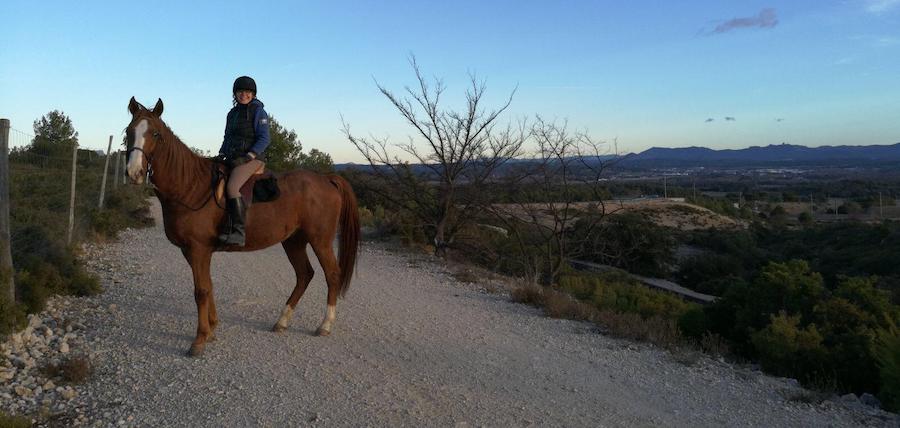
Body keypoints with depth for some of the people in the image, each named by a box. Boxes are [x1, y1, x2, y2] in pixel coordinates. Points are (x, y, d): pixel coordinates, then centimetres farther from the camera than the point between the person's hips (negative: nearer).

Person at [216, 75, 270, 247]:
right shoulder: (232, 113, 19)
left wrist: (249, 156, -21)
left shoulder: (258, 112, -3)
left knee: (231, 187, -29)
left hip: (252, 158, -9)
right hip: (231, 158, 9)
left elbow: (264, 139, -10)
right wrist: (221, 154, 7)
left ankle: (239, 232, -30)